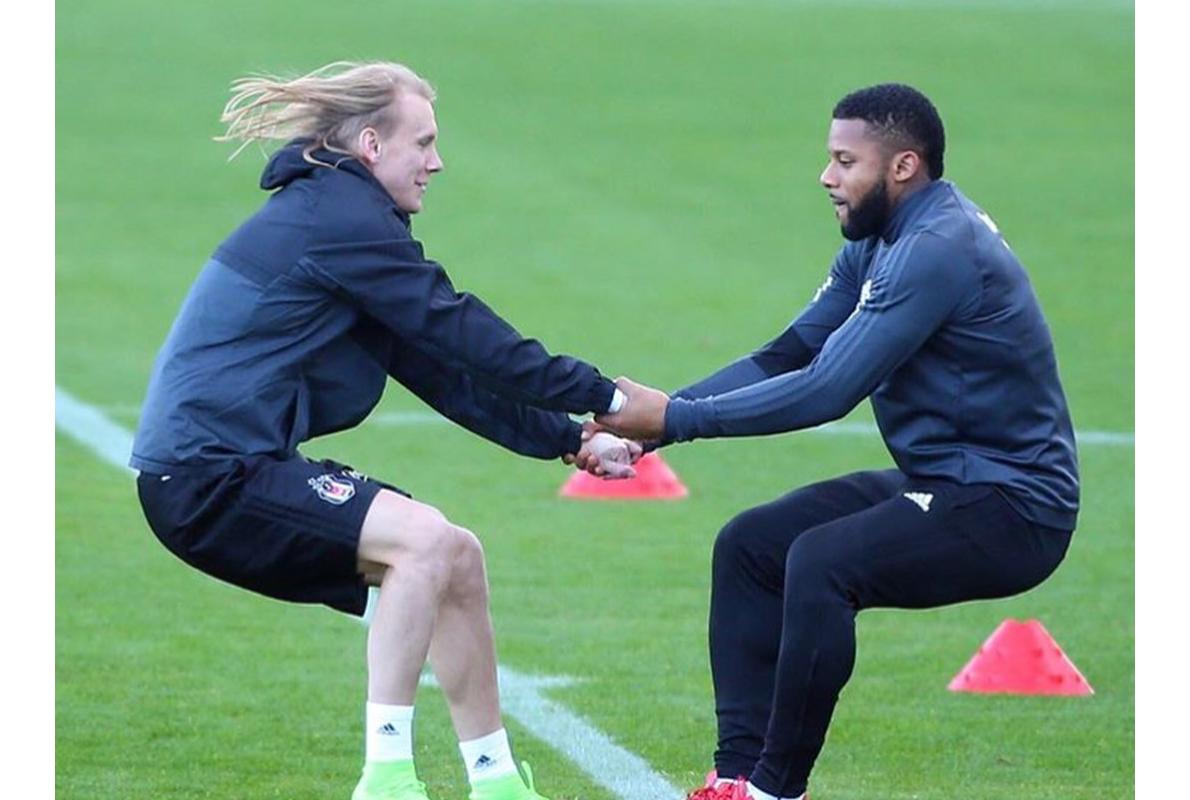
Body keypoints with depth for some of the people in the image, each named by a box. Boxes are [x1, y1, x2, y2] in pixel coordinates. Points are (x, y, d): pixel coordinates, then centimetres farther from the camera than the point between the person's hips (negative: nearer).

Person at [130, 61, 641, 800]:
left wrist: (568, 439, 12)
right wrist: (602, 397, -6)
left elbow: (439, 367, 18)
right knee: (425, 538, -24)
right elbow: (464, 335, -13)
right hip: (210, 472, -10)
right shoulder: (340, 219, -13)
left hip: (241, 468, 10)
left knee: (457, 559, 10)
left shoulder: (332, 213, 19)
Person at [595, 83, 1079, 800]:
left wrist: (677, 419, -22)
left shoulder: (937, 250, -21)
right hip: (938, 485, 11)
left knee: (821, 561, -29)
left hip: (1012, 510, -11)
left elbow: (829, 389, -26)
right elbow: (786, 359, 8)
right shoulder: (876, 245, 10)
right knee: (748, 546, 7)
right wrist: (646, 425, -4)